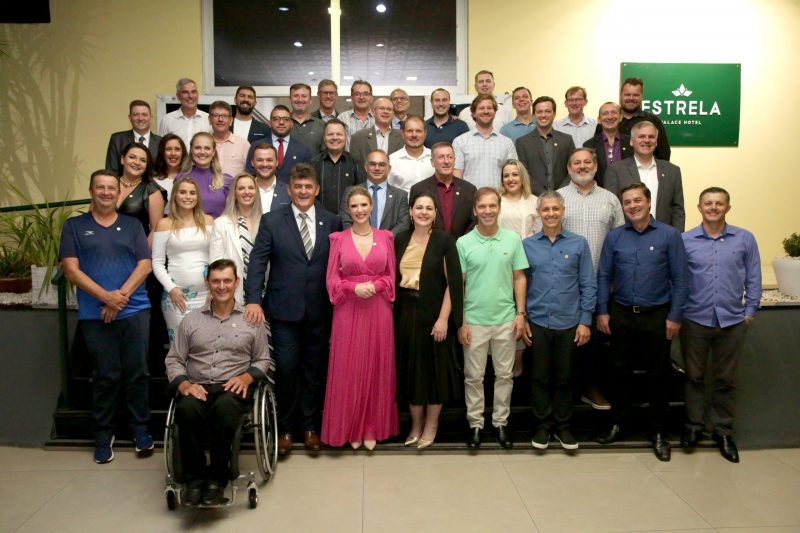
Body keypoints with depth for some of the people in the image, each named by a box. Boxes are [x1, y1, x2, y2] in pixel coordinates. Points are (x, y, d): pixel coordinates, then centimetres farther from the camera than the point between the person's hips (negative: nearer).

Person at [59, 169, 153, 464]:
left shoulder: (132, 225, 12)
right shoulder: (74, 226, 8)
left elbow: (145, 264, 3)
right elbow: (71, 269, -1)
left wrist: (121, 295, -10)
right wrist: (105, 296, -13)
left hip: (135, 310, 1)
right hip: (95, 314, -1)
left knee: (138, 373, 4)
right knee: (106, 376, 3)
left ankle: (141, 429, 18)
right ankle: (103, 435, 17)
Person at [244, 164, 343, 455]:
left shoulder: (332, 222, 4)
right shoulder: (271, 221, 0)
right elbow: (257, 262, -6)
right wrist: (253, 300, -17)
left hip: (319, 310, 2)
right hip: (284, 308, -1)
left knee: (313, 370, 12)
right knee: (286, 368, 2)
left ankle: (309, 426, 28)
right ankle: (285, 428, 21)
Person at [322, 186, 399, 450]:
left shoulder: (385, 237, 5)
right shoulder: (338, 239, 2)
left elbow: (391, 275, 5)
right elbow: (332, 279, -1)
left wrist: (375, 285, -13)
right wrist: (354, 287, -17)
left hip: (378, 310, 1)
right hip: (348, 310, -1)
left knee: (376, 368, 7)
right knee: (348, 369, 4)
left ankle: (372, 428, 20)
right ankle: (350, 427, 19)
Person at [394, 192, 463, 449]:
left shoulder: (444, 240, -6)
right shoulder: (400, 239, 6)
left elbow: (453, 282, -9)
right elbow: (393, 278, 9)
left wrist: (443, 318, -15)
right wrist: (392, 311, 1)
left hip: (434, 313, -3)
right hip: (405, 312, 4)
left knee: (435, 367, 7)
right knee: (410, 368, 10)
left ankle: (431, 424, 24)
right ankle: (416, 423, 26)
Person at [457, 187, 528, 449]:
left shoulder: (513, 239, 0)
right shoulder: (463, 243, -4)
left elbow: (519, 278, 5)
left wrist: (521, 313, -1)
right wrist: (460, 321, -4)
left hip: (506, 319, 1)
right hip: (474, 320, -1)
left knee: (504, 374, 11)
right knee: (474, 376, 8)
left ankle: (501, 422, 25)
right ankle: (475, 423, 22)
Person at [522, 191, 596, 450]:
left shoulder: (579, 244, 0)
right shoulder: (527, 245, 1)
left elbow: (588, 285, 0)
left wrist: (585, 321, -4)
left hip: (569, 323, 0)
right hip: (538, 323, 0)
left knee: (565, 377, 10)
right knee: (540, 377, 9)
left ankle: (563, 425, 25)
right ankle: (543, 424, 23)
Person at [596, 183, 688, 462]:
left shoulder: (669, 235, -3)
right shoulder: (614, 237, 3)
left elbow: (679, 279, -3)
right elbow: (604, 276, 5)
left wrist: (675, 316, -7)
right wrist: (602, 311, 0)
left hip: (656, 316, -2)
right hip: (621, 314, 2)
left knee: (657, 374, 7)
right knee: (621, 371, 12)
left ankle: (659, 431, 21)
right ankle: (619, 421, 28)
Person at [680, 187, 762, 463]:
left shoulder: (745, 239, 0)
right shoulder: (684, 240, -2)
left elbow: (753, 279, 4)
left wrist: (749, 313, 1)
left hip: (732, 322, 1)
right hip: (695, 320, 0)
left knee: (725, 379, 11)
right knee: (694, 376, 11)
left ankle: (722, 430, 25)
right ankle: (693, 425, 26)